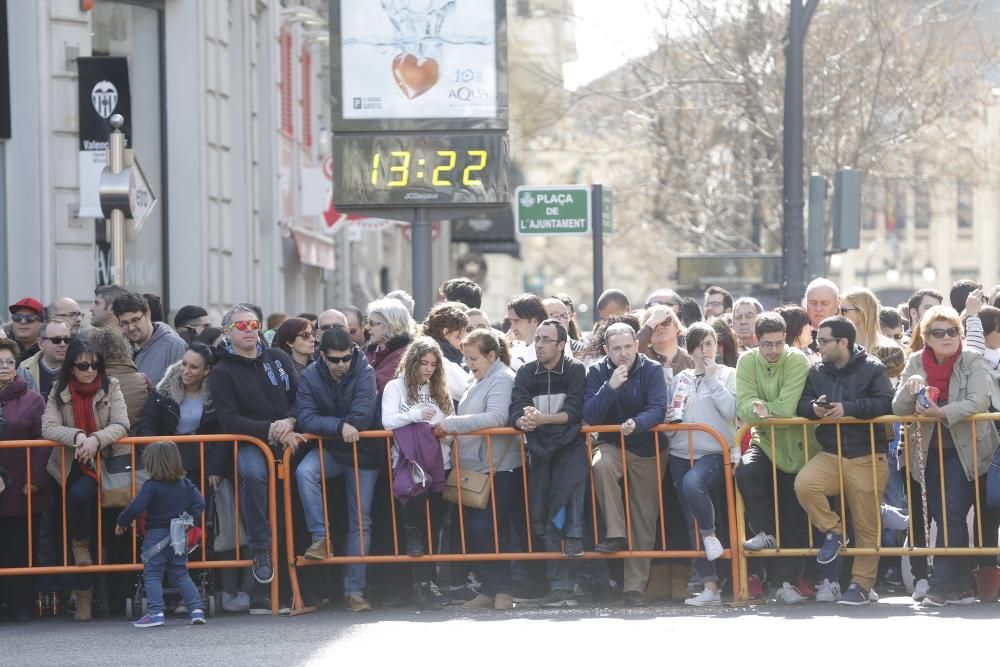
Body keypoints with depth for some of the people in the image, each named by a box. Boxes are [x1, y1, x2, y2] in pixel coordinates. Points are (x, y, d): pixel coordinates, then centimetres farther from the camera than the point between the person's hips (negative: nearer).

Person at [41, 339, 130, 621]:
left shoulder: (110, 387, 2)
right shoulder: (60, 392, 5)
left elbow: (121, 424, -8)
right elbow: (48, 427, -7)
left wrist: (96, 439, -25)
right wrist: (77, 436, -24)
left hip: (106, 461, -3)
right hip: (74, 467, 3)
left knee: (80, 493, -27)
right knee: (78, 495, -23)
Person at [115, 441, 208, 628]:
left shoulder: (151, 486, -12)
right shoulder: (185, 484, 5)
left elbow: (136, 507, -19)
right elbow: (199, 503, 2)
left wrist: (122, 522, -5)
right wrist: (190, 521, 10)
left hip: (156, 535, -6)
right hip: (178, 538, 6)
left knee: (152, 576, 0)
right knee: (181, 575, 14)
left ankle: (155, 612, -11)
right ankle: (197, 609, 5)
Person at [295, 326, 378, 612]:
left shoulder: (365, 374, -13)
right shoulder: (310, 377, -8)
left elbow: (362, 417, -21)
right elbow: (306, 419, -17)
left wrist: (326, 426, -13)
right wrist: (340, 426, -28)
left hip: (362, 452, -1)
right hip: (328, 449, 1)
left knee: (360, 521, -1)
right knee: (304, 472, -33)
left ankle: (354, 590, 2)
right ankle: (320, 538, -27)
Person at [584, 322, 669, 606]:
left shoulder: (651, 370, -8)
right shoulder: (598, 372, -4)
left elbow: (658, 410, -19)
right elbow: (590, 417, -13)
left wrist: (637, 424, -39)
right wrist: (611, 387, -26)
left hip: (647, 449, 0)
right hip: (612, 445, 0)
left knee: (644, 521, -1)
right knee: (601, 465, -36)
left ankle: (635, 588, 5)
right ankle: (616, 534, -29)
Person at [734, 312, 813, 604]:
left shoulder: (796, 360, -14)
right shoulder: (748, 361, -4)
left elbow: (788, 407, -24)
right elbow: (744, 407, -14)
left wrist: (761, 407, -16)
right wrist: (768, 409, -30)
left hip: (794, 446, -2)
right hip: (764, 440, 2)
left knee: (793, 519, 0)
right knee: (746, 470, -30)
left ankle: (787, 582, 10)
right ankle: (764, 533, -12)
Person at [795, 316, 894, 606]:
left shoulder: (872, 369, -2)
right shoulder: (816, 372, 12)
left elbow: (885, 403, -13)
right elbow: (801, 405, 12)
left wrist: (848, 408, -21)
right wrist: (813, 408, -11)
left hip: (867, 457, -4)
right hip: (830, 454, 4)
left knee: (866, 524, -2)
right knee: (804, 483, -27)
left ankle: (862, 584, 9)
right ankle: (833, 531, -5)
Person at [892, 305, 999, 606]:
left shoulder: (972, 361, -5)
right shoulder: (915, 364, 4)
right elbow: (897, 409, 0)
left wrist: (942, 412, -30)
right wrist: (909, 389, -21)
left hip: (965, 449, -4)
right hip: (930, 451, 4)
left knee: (952, 513, -12)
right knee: (941, 517, 4)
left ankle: (942, 586, -9)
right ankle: (961, 587, 12)